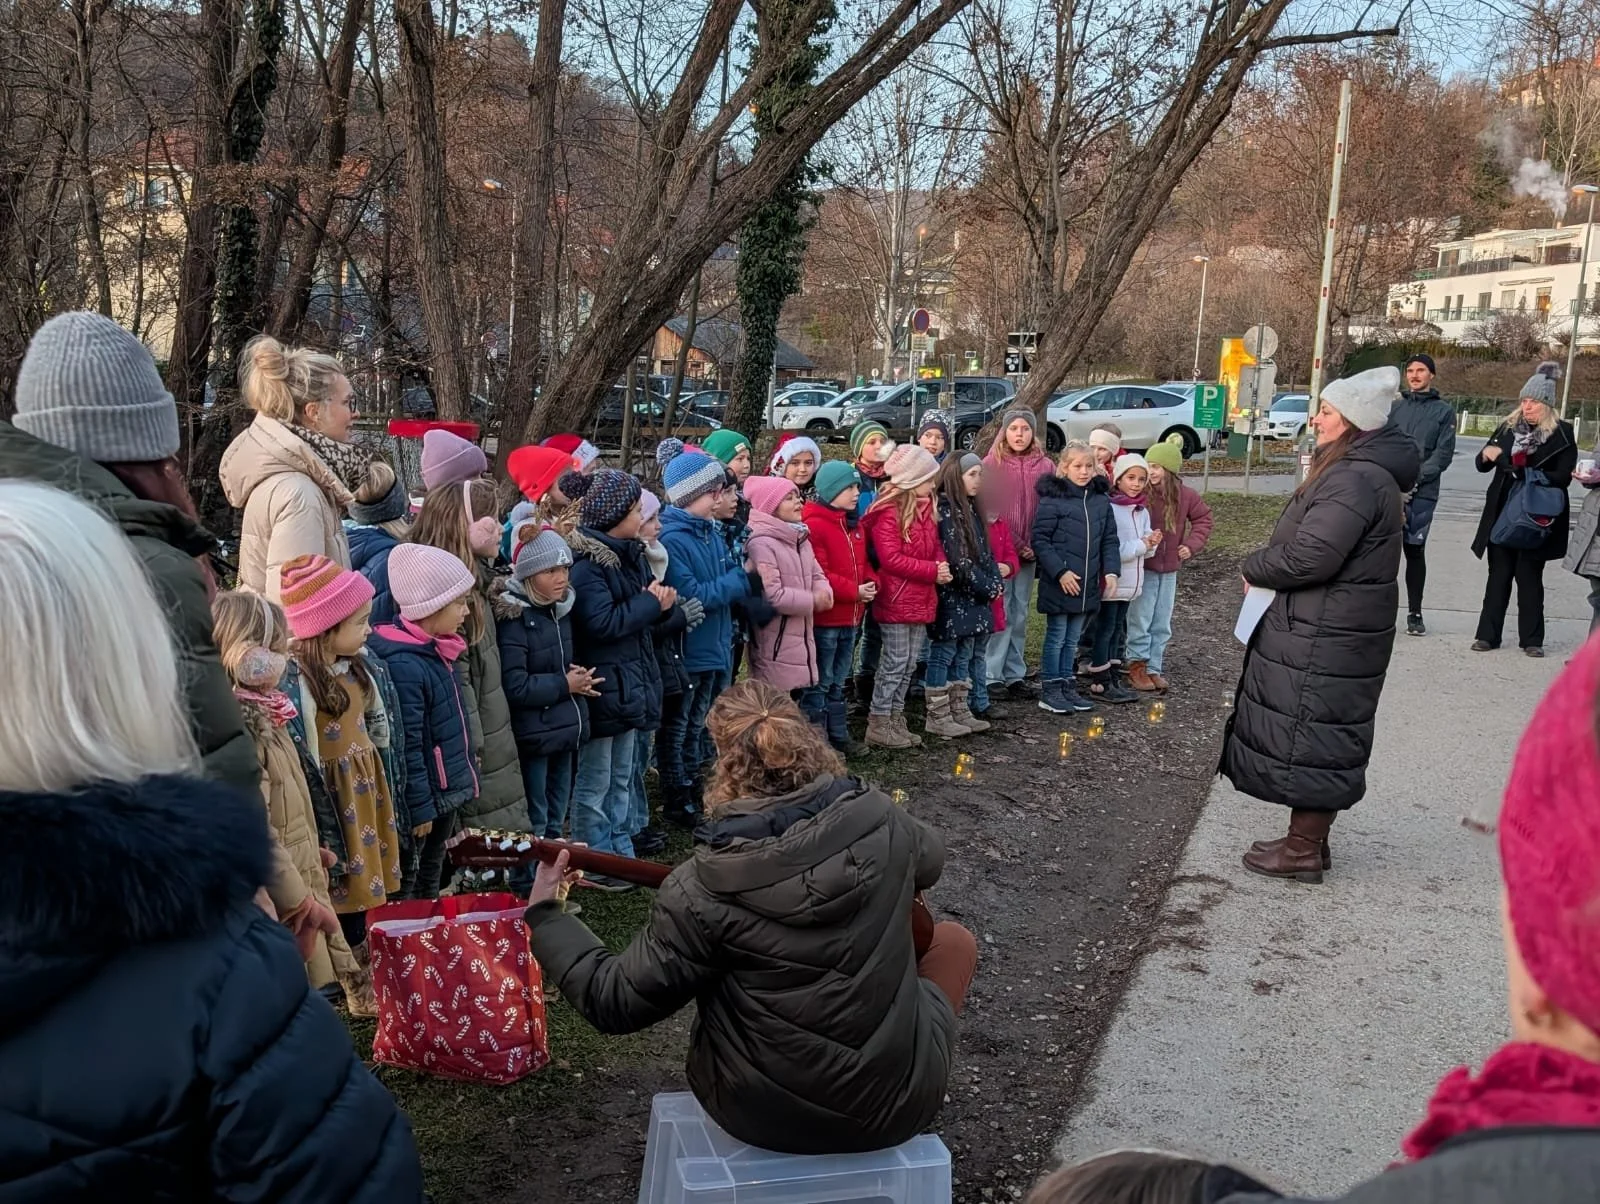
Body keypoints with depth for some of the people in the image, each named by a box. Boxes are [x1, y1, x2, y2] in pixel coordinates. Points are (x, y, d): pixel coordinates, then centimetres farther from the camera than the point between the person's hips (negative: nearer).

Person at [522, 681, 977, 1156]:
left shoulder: (702, 890, -21)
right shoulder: (879, 818, -12)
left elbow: (617, 1003, -11)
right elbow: (929, 859, 12)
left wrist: (544, 914, -1)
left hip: (757, 1114, 0)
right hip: (898, 1106, 1)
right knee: (954, 940, 25)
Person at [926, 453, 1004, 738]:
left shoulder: (970, 509, 13)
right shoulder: (945, 510, -14)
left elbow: (985, 552, 16)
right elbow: (957, 558, -18)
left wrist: (996, 582, 2)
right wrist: (987, 586, -12)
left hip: (972, 599, 9)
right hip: (952, 596, -9)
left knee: (964, 654, 13)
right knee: (943, 654, -1)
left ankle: (959, 711, 22)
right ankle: (938, 717, 5)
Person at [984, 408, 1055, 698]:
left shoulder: (1045, 466, 5)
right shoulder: (991, 465, -3)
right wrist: (1014, 545, -11)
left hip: (1030, 551, 4)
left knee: (1020, 614, 11)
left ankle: (1015, 673, 19)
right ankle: (991, 675, 1)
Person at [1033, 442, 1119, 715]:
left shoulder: (1102, 500, 7)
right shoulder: (1053, 498, -11)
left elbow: (1110, 539, 11)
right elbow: (1039, 539, -12)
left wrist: (1111, 570, -2)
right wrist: (1060, 572, -17)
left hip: (1088, 585, 5)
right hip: (1059, 583, -5)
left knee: (1072, 639, 15)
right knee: (1056, 636, 3)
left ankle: (1067, 686, 25)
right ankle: (1051, 691, 12)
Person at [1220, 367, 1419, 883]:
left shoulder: (1355, 480, -22)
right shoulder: (1355, 470, 13)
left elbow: (1311, 555, -28)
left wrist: (1254, 567, -10)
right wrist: (1266, 568, 5)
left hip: (1326, 640, -11)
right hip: (1325, 629, 11)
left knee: (1309, 739, -1)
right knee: (1315, 736, 18)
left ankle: (1304, 851, 10)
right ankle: (1307, 839, 29)